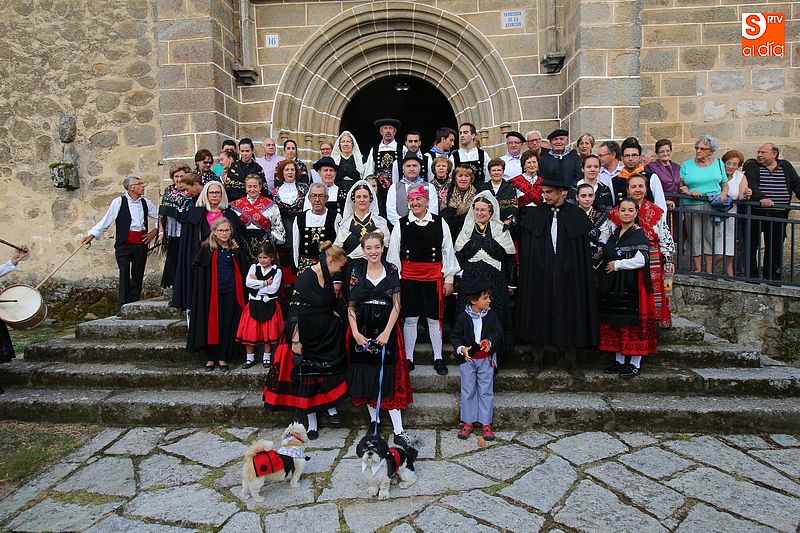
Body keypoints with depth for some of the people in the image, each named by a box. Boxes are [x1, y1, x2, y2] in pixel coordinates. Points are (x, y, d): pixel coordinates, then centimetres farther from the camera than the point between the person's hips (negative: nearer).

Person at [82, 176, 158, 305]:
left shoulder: (146, 203, 12)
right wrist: (92, 234, -4)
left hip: (141, 242, 4)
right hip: (124, 242, -4)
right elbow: (106, 221, 1)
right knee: (124, 273, -7)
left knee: (138, 274, 7)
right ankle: (125, 306, -2)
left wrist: (155, 230, 13)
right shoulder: (119, 202, 0)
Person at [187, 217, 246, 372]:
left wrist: (236, 250, 2)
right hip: (212, 292, -2)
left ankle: (223, 358, 14)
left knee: (228, 325, 4)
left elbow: (240, 270, 11)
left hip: (230, 292, 3)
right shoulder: (207, 248, -1)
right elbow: (196, 265, 0)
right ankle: (211, 358, 12)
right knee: (212, 324, 1)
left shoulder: (235, 249, 8)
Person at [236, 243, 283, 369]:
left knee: (268, 331, 5)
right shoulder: (254, 267, 4)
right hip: (254, 304, 2)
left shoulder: (277, 271, -3)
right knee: (249, 331, 2)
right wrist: (265, 283, -16)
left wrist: (256, 283, -11)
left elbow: (273, 288, -16)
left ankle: (266, 357, 21)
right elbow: (248, 282, -12)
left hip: (269, 305, -2)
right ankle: (250, 357, 17)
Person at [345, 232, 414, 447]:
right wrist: (356, 333, -10)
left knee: (389, 377, -3)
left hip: (386, 329, -1)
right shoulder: (356, 271, 2)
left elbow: (396, 306, -1)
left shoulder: (391, 271, 2)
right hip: (362, 330, 1)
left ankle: (398, 430, 1)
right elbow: (350, 305, 0)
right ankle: (374, 420, 27)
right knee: (366, 376, 9)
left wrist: (387, 332, -11)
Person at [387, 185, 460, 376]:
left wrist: (449, 278, 2)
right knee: (410, 319, 7)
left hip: (434, 279, 0)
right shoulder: (401, 224, 0)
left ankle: (438, 358, 23)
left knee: (435, 319, 9)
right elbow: (393, 253, 3)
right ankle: (408, 358, 20)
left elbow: (448, 251, 4)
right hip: (408, 279, 0)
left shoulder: (440, 223, 1)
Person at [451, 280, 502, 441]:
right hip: (468, 358, -1)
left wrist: (489, 342, -23)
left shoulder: (491, 315, -2)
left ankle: (485, 423, 17)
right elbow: (455, 336, -3)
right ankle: (468, 422, 19)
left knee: (486, 391, 6)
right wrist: (461, 349, -19)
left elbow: (498, 332, -4)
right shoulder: (463, 317, -8)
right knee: (468, 390, 7)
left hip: (486, 359, 1)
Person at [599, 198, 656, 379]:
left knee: (632, 324, -2)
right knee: (615, 324, 10)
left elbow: (640, 261, -18)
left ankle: (634, 364, 6)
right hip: (613, 287, 7)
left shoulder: (639, 234, -7)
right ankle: (619, 361, 20)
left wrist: (617, 265, -11)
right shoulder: (614, 233, 13)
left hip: (632, 287, -7)